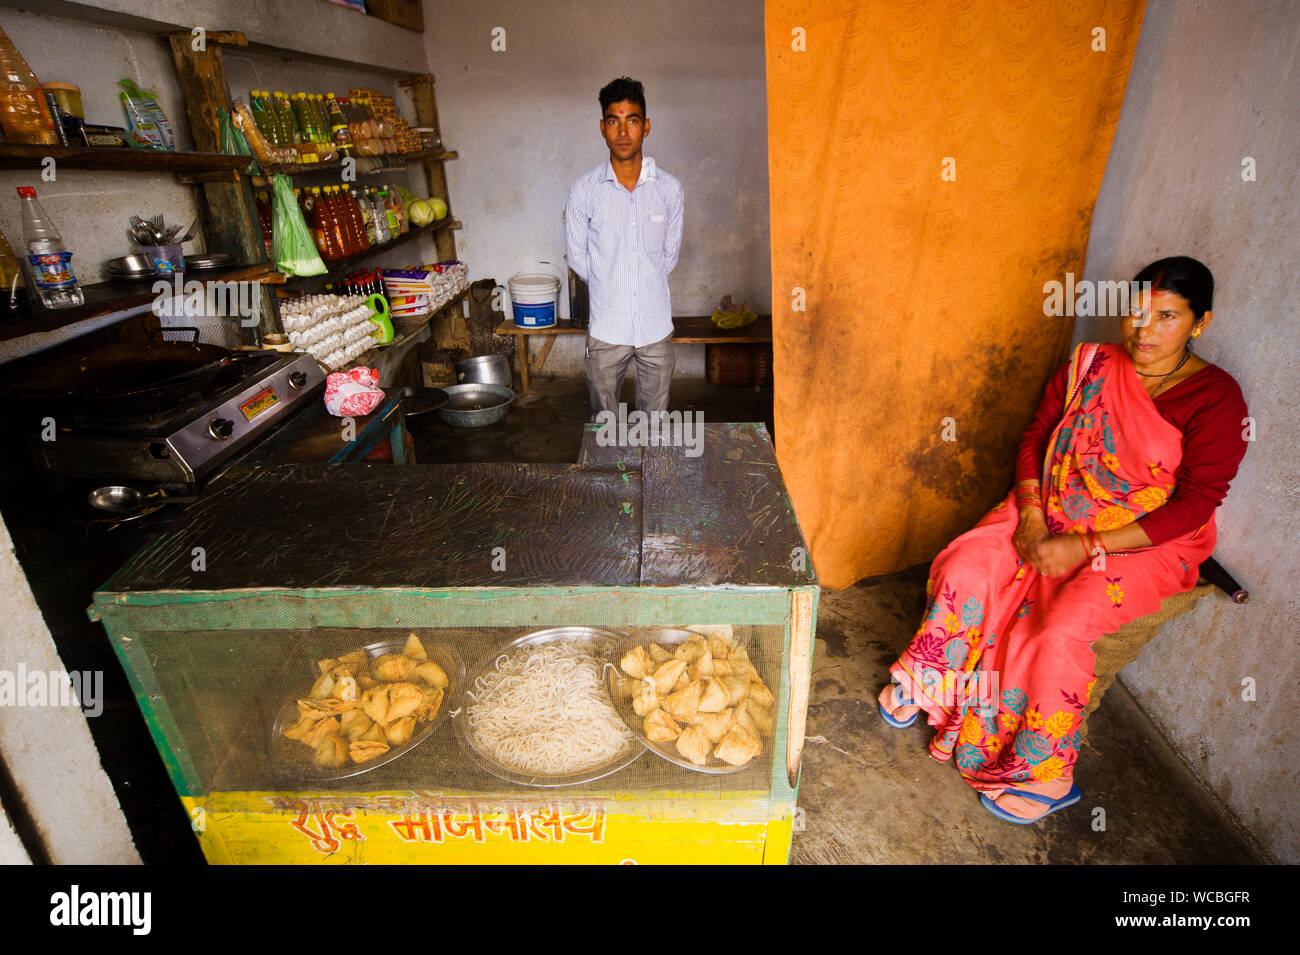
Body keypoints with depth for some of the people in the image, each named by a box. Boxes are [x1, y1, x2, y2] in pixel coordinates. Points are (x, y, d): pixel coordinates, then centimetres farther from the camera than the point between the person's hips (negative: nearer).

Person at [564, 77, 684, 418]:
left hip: (656, 324, 1)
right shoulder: (584, 191, -6)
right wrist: (608, 288, 8)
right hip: (606, 328, -1)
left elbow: (670, 253, 9)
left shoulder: (669, 188, -1)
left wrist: (645, 285, 10)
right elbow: (577, 258, 4)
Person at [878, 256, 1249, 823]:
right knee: (963, 570, -17)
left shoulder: (1215, 398, -12)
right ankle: (926, 687, 7)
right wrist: (1030, 512, -11)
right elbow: (1037, 436, 5)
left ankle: (1045, 776, -3)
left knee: (1060, 632, -26)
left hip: (1146, 543, -4)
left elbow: (1196, 504, -15)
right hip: (1051, 513, 5)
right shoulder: (1090, 364, 1)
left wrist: (1086, 547, -23)